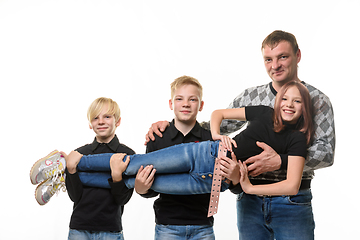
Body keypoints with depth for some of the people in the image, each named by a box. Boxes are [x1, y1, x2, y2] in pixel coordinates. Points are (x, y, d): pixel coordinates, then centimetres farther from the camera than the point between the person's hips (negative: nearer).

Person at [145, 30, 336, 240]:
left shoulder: (317, 101, -2)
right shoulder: (251, 97, 10)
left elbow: (326, 151, -12)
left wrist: (281, 161, -27)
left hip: (291, 201, -3)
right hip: (250, 201, 3)